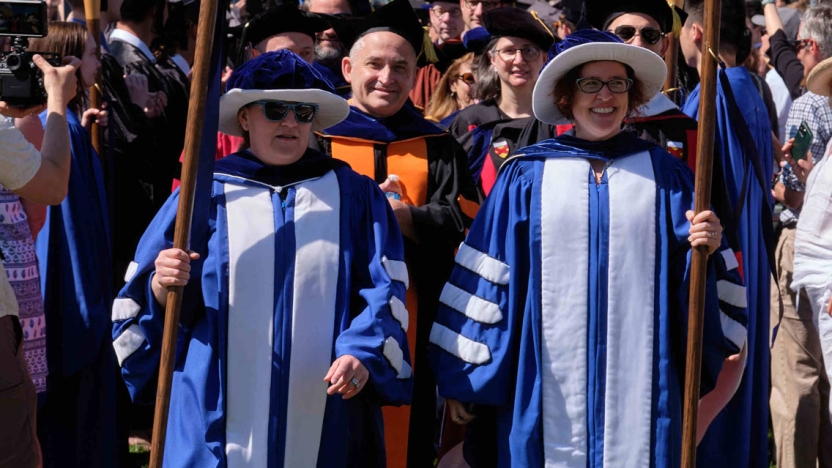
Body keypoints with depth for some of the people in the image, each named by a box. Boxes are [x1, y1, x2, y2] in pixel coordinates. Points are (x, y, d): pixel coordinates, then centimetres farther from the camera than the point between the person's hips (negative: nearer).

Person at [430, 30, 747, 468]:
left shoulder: (663, 173, 7)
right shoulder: (526, 174, 4)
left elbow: (690, 273, 7)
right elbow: (489, 275, 3)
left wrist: (705, 248, -15)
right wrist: (463, 378, 2)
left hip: (639, 382, 1)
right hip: (547, 386, 0)